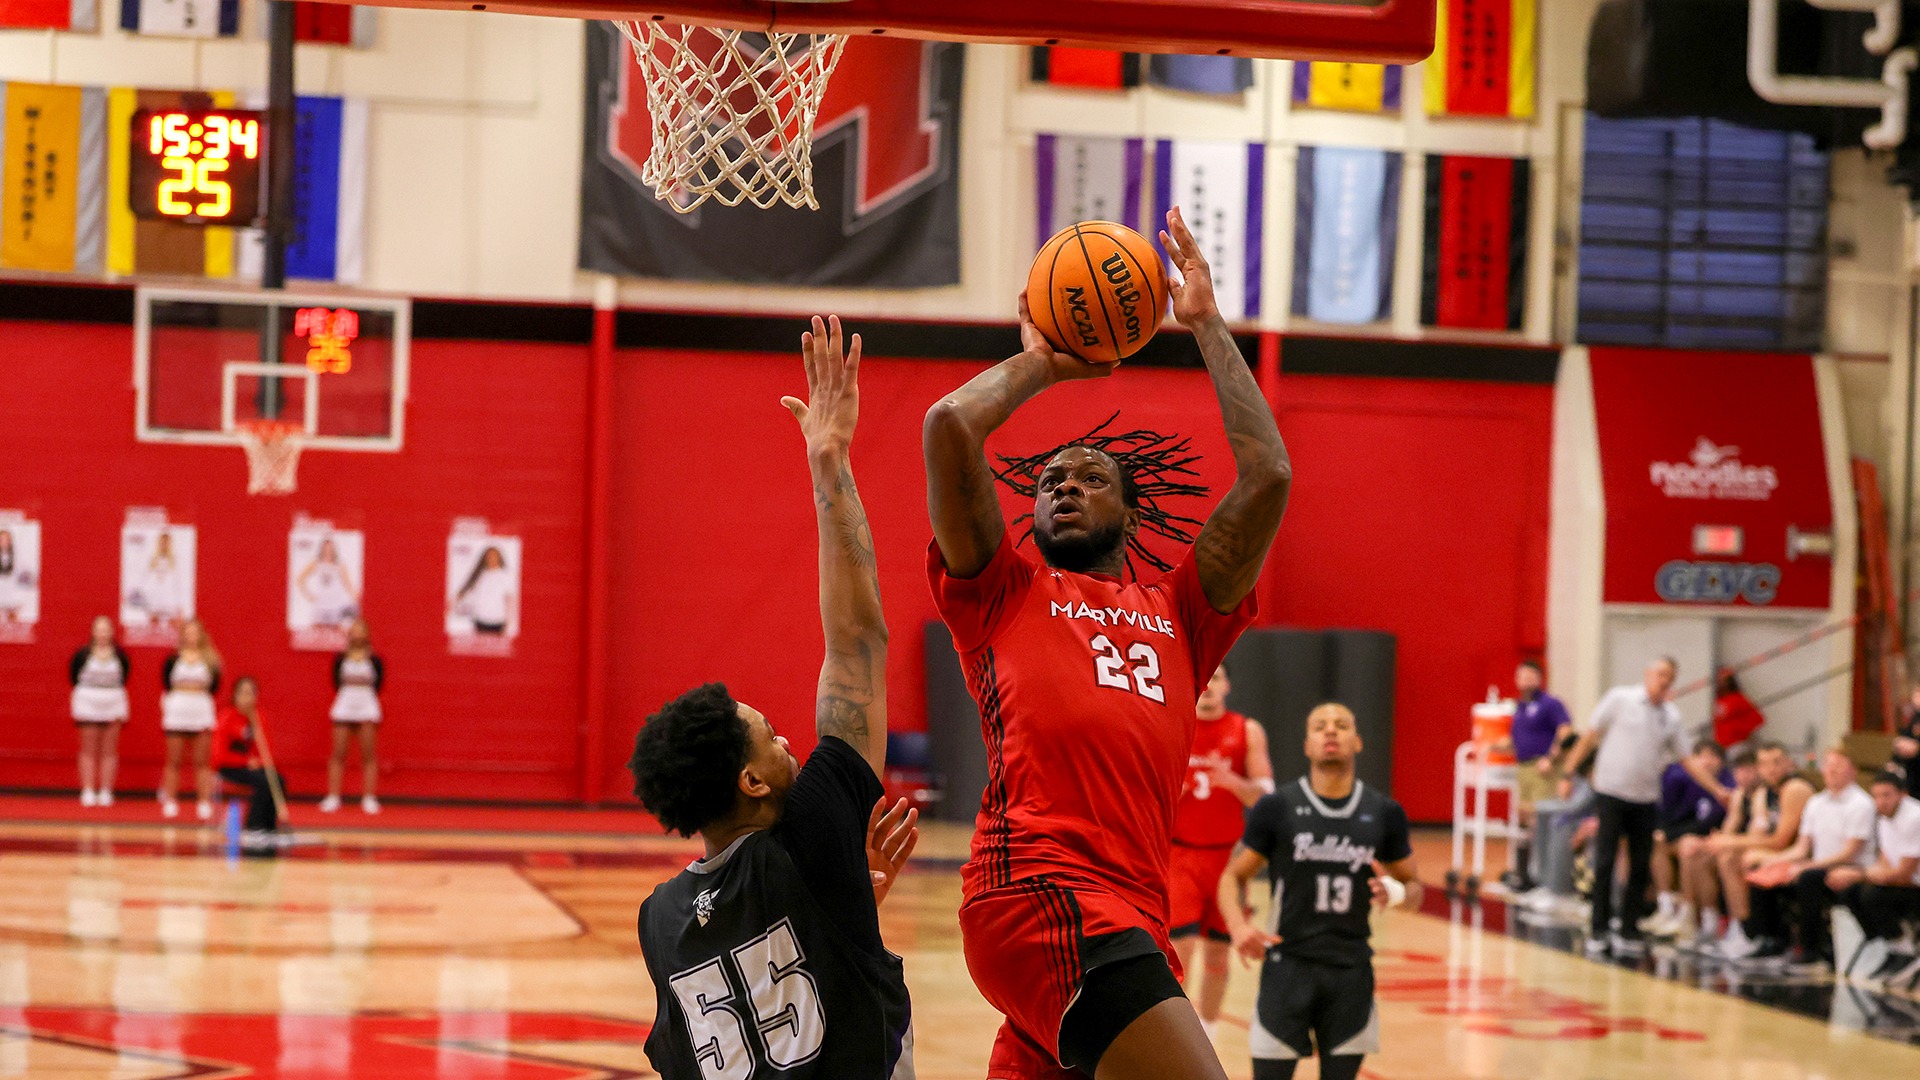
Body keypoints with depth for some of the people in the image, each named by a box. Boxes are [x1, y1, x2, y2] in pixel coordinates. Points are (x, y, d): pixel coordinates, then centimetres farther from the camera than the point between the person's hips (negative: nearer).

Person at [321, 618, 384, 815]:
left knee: (369, 755, 0)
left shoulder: (374, 661, 0)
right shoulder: (340, 660, 3)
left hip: (367, 708, -1)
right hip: (343, 708, 1)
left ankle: (369, 798, 3)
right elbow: (336, 683, 7)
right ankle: (333, 797, 2)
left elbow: (378, 685, 3)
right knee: (338, 754, 0)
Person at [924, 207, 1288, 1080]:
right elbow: (949, 427, 6)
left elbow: (1268, 476, 18)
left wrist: (1208, 328, 24)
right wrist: (1038, 363, 24)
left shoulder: (1176, 614, 27)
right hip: (1041, 887, -5)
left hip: (1129, 907, 5)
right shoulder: (1004, 593, 18)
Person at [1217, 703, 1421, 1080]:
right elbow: (1234, 876, 3)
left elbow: (1413, 887, 13)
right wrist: (1238, 925, -17)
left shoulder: (1384, 812, 4)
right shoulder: (1278, 807, -3)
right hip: (1288, 962, -2)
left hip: (1351, 968, 2)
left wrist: (1396, 893, -11)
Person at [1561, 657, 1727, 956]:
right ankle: (1598, 931, 1)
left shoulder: (1671, 717, 8)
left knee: (1641, 868, 3)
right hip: (1611, 793, -4)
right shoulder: (1620, 699, -2)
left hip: (1645, 798, 4)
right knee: (1604, 863, -5)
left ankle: (1628, 932, 12)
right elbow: (1591, 735, 1)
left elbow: (1687, 761, 13)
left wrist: (1718, 791, 7)